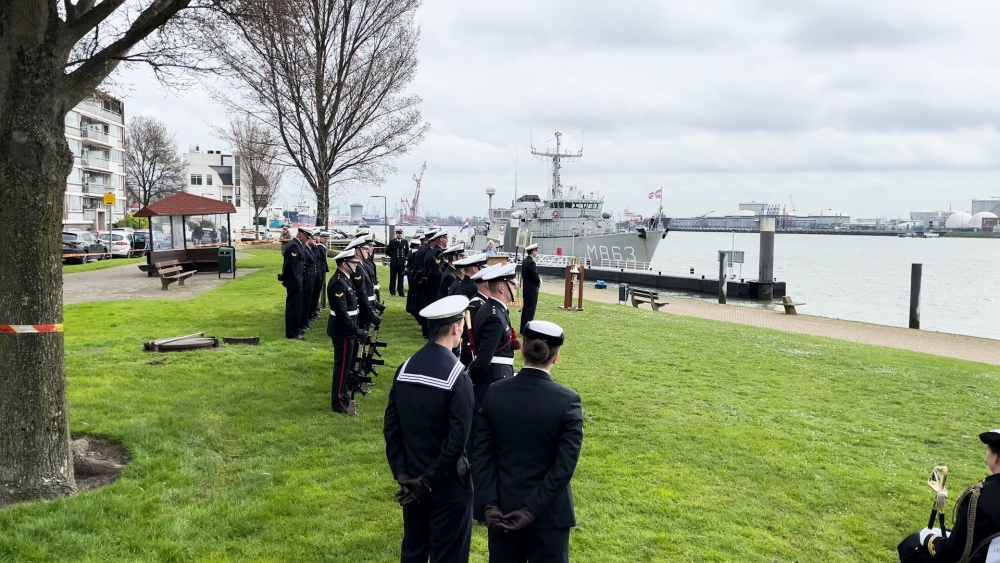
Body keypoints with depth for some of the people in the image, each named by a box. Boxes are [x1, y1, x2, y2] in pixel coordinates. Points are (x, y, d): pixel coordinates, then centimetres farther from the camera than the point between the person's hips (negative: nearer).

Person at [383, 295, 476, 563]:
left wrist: (402, 474, 1)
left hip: (412, 480, 6)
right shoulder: (457, 376, -20)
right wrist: (429, 482, -14)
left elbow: (391, 427, 0)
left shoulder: (405, 368, -2)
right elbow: (456, 442, -22)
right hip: (447, 483, -6)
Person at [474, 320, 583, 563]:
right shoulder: (567, 401, -14)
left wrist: (488, 504, -7)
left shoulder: (495, 393, -6)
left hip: (502, 508, 3)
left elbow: (481, 454, -7)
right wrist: (533, 509, -14)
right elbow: (565, 466, -17)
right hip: (549, 511, -2)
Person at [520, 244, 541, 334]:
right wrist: (540, 282, 0)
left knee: (525, 309, 14)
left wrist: (538, 281, 7)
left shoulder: (525, 261, 10)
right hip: (532, 290, -10)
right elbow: (535, 277, -20)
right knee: (530, 310, -6)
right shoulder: (531, 262, -20)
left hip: (526, 289, 10)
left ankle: (523, 329, 20)